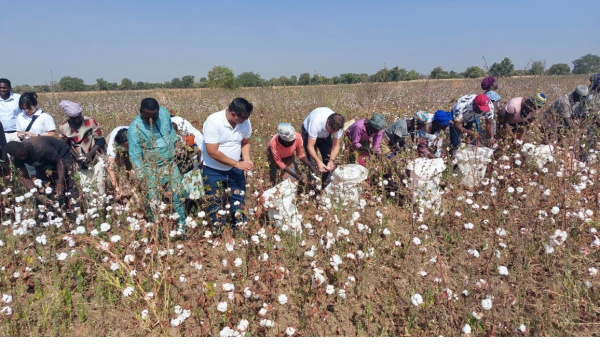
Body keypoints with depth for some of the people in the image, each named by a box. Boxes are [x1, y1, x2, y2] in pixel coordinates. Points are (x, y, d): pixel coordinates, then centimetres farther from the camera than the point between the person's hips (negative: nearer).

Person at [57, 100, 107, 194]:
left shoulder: (91, 122, -16)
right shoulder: (63, 127, -6)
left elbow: (100, 140, -9)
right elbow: (66, 145, 7)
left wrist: (90, 154, -21)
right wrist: (76, 156, -9)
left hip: (96, 159, -3)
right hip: (80, 162, 3)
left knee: (100, 183, -3)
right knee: (85, 185, 8)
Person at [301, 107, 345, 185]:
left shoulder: (338, 125, -32)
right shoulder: (316, 123, -44)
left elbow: (336, 145, -25)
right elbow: (310, 146, -39)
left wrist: (332, 160, -41)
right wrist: (318, 161, -52)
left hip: (325, 135, 4)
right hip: (309, 133, -3)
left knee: (328, 160, -4)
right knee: (312, 162, -12)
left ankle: (327, 185, 11)